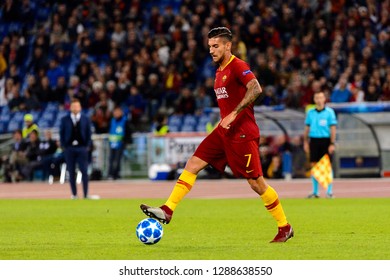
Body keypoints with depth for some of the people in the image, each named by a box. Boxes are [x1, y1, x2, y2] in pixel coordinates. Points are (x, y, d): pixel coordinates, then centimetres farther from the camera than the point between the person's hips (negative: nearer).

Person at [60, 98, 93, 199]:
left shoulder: (86, 119, 7)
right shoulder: (65, 120, 6)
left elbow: (89, 133, 7)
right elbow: (61, 133, 7)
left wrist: (88, 146, -2)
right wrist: (63, 146, -1)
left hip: (82, 148, -1)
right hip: (69, 148, 1)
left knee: (84, 172, -5)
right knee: (71, 173, 2)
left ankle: (86, 194, -2)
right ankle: (74, 194, 8)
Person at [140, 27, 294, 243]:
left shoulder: (238, 66, -12)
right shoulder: (220, 71, 16)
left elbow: (256, 89, -27)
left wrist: (234, 114, -29)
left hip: (242, 133, -9)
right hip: (224, 131, 9)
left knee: (256, 183, -4)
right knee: (193, 164, -2)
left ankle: (285, 228, 8)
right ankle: (167, 210, -5)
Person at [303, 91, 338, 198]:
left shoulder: (329, 112, 0)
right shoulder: (310, 112, 10)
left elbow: (333, 128, -3)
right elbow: (307, 128, 15)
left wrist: (332, 144, -9)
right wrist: (305, 142, 9)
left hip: (325, 140, -3)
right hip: (313, 140, 3)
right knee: (314, 165, 2)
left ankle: (329, 191, 2)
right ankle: (315, 191, 8)